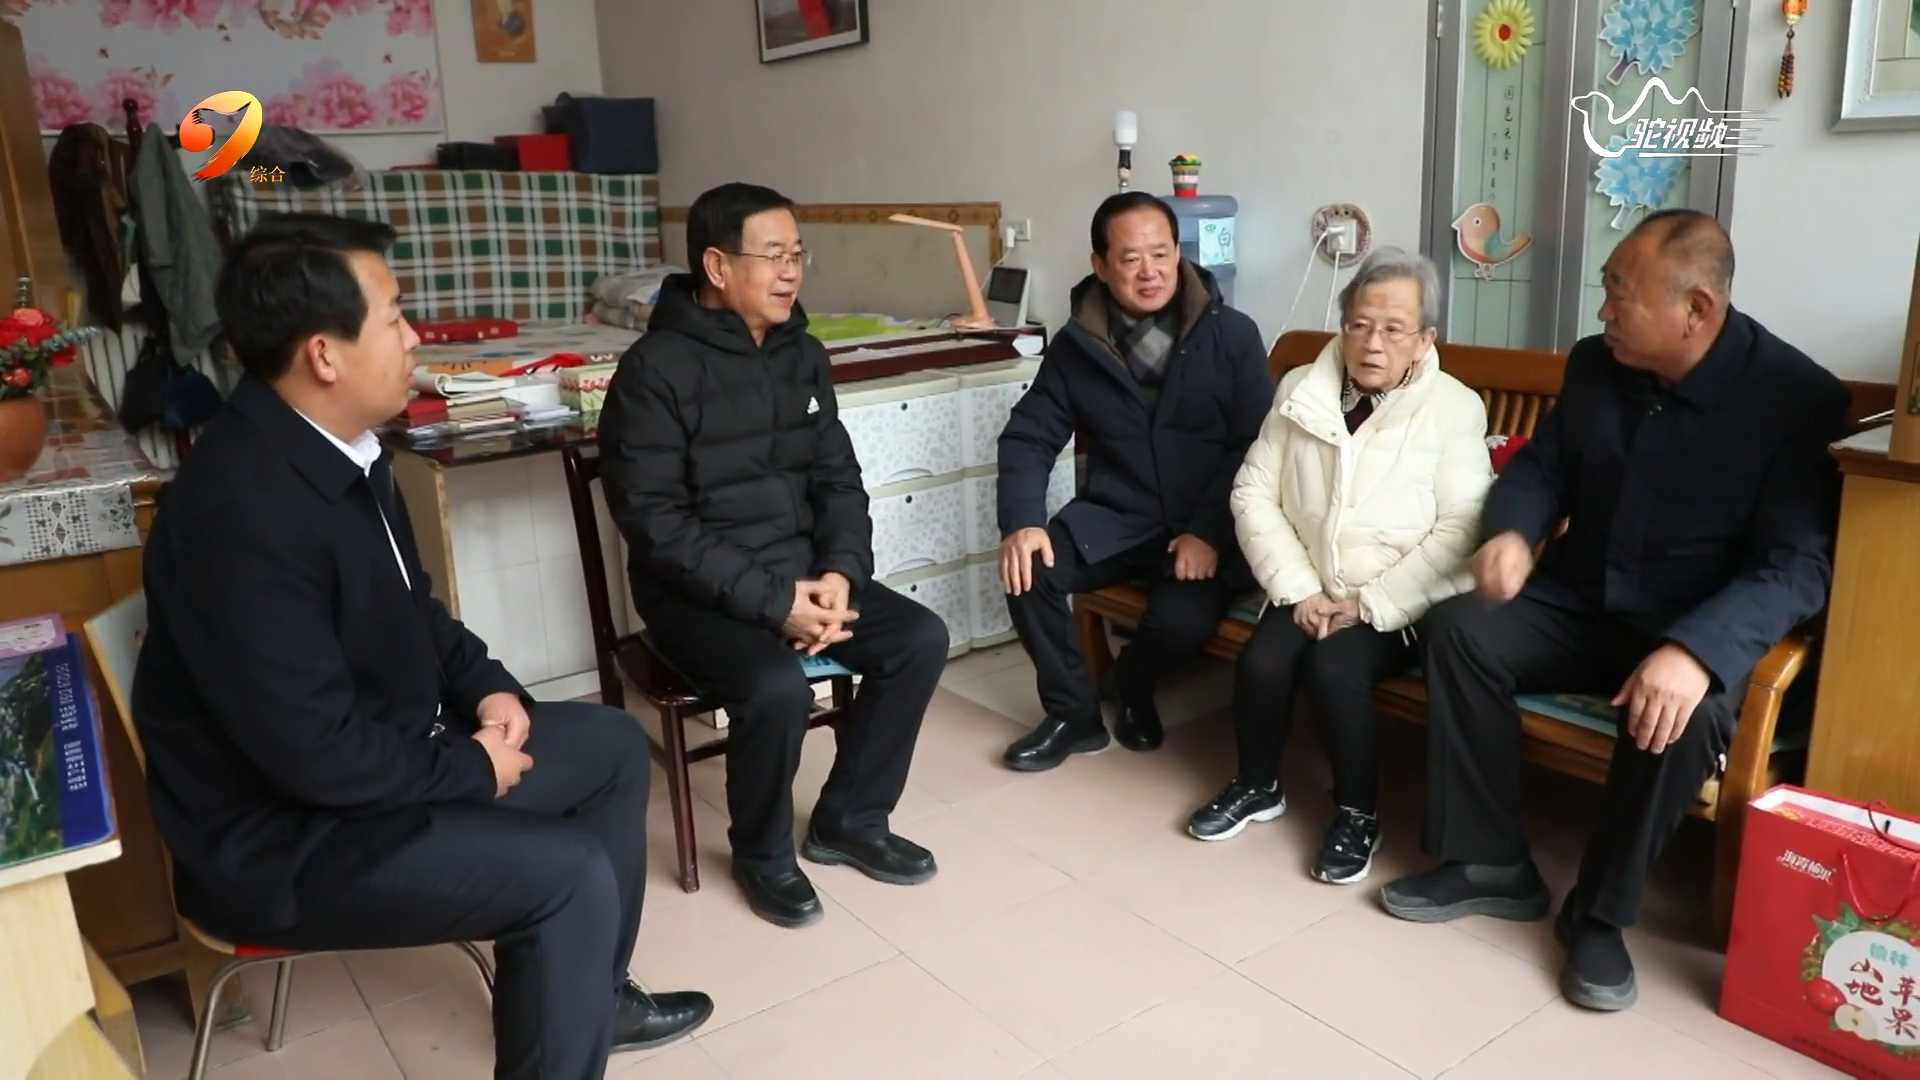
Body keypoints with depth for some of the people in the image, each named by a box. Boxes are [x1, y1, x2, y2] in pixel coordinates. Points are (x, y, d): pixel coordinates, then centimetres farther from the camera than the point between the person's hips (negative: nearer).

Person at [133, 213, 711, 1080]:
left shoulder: (339, 445, 0)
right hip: (283, 834, -10)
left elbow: (409, 606, 14)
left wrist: (487, 686, -1)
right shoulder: (243, 511, -30)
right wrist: (474, 769, -16)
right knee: (572, 877, -22)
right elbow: (315, 753, -30)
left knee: (614, 745, 12)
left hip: (381, 752, 10)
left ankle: (594, 994, 26)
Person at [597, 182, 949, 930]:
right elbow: (654, 523, -19)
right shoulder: (655, 370, -14)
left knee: (921, 638, -10)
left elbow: (838, 479, 8)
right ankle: (763, 854, 0)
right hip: (698, 593, -6)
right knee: (779, 687, -31)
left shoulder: (804, 355, 6)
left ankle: (849, 819, 8)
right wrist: (770, 601, -24)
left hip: (804, 572, 7)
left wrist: (841, 572, -12)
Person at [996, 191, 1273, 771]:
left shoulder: (1231, 334, -4)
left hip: (1204, 524, -2)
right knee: (1029, 570, -23)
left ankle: (1132, 685, 12)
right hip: (1115, 517, 2)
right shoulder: (1076, 345, 2)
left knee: (1183, 620, -28)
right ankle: (1073, 714, 1)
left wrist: (1209, 532, -20)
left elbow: (1258, 445, -7)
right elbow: (1028, 437, 2)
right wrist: (1022, 521, -16)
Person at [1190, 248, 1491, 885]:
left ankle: (1358, 813, -4)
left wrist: (1370, 604, -19)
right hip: (1309, 592, 3)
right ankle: (1258, 786, 6)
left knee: (1334, 667, -28)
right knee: (1263, 662, -23)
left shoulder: (1454, 408, -6)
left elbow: (1460, 533, -13)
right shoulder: (1300, 390, 3)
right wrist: (1298, 589, -11)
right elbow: (1254, 493, 0)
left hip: (1401, 606, -3)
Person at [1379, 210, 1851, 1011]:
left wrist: (1695, 649, -40)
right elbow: (1544, 464, 10)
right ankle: (1489, 862, -9)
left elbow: (1799, 564, -22)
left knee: (1684, 713, -36)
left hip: (1700, 629, -4)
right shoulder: (1595, 364, -1)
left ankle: (1599, 913, -11)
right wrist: (1510, 531, -14)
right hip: (1581, 604, 5)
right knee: (1460, 626, -21)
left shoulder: (1799, 398, -16)